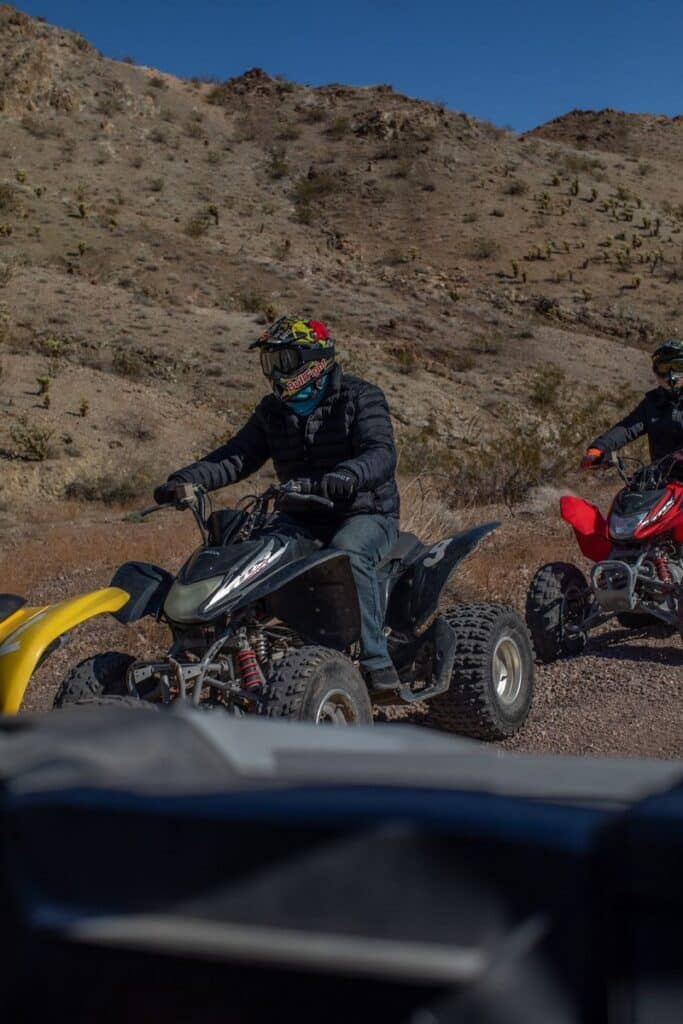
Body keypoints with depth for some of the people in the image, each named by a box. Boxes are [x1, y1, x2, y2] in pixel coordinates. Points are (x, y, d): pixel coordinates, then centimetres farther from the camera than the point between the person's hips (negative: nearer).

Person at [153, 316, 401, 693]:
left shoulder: (362, 398, -7)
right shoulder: (272, 411, 12)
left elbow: (381, 454, -23)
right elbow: (235, 456, 6)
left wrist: (346, 476, -45)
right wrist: (184, 480, -12)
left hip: (366, 514, -5)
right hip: (303, 519, 6)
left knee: (347, 552, -38)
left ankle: (377, 660, -33)